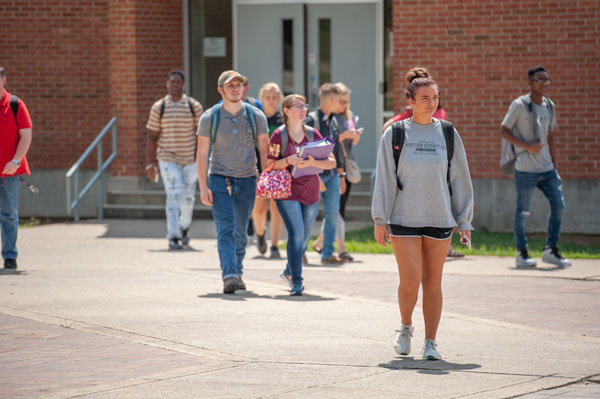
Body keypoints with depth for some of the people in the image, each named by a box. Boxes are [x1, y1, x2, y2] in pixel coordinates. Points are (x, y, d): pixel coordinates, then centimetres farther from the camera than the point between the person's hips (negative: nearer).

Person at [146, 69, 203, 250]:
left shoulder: (194, 106, 3)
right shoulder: (158, 107, 1)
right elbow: (151, 137, 3)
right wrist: (150, 164, -2)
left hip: (190, 160, 2)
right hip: (167, 159, -2)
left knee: (188, 197, 8)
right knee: (173, 196, -13)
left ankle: (184, 227, 36)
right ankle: (173, 237, -13)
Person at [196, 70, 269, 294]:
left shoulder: (256, 116, 1)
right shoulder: (209, 118, -3)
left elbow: (264, 151, 5)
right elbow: (202, 154, -2)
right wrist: (203, 187, -9)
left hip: (247, 180, 2)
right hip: (219, 179, -2)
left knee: (241, 231, 9)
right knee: (225, 229, -14)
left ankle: (237, 272, 28)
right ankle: (229, 277, -22)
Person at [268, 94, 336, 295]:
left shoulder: (312, 134, 5)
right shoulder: (279, 135, -4)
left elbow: (332, 162, 1)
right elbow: (270, 165, -3)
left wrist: (313, 162, -18)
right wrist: (288, 161, -21)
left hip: (311, 192, 4)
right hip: (288, 192, -4)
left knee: (304, 238, 12)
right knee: (296, 234, -16)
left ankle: (289, 271, 35)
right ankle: (296, 281, -13)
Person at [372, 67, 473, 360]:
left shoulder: (448, 134, 6)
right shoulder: (394, 134, 0)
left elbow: (460, 179, 10)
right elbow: (384, 179, 2)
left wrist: (465, 221, 7)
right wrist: (380, 220, -2)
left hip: (440, 219, 2)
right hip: (404, 219, -2)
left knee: (433, 282, 4)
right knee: (410, 281, -9)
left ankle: (430, 343, 12)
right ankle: (405, 328, 19)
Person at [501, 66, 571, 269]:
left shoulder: (549, 106, 11)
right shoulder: (519, 105, -8)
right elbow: (504, 131, -7)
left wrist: (554, 166, 17)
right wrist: (527, 146, -18)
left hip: (547, 168, 6)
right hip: (526, 170, -6)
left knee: (558, 205, -1)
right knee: (522, 211, 1)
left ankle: (551, 250, 8)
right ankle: (522, 253, 11)